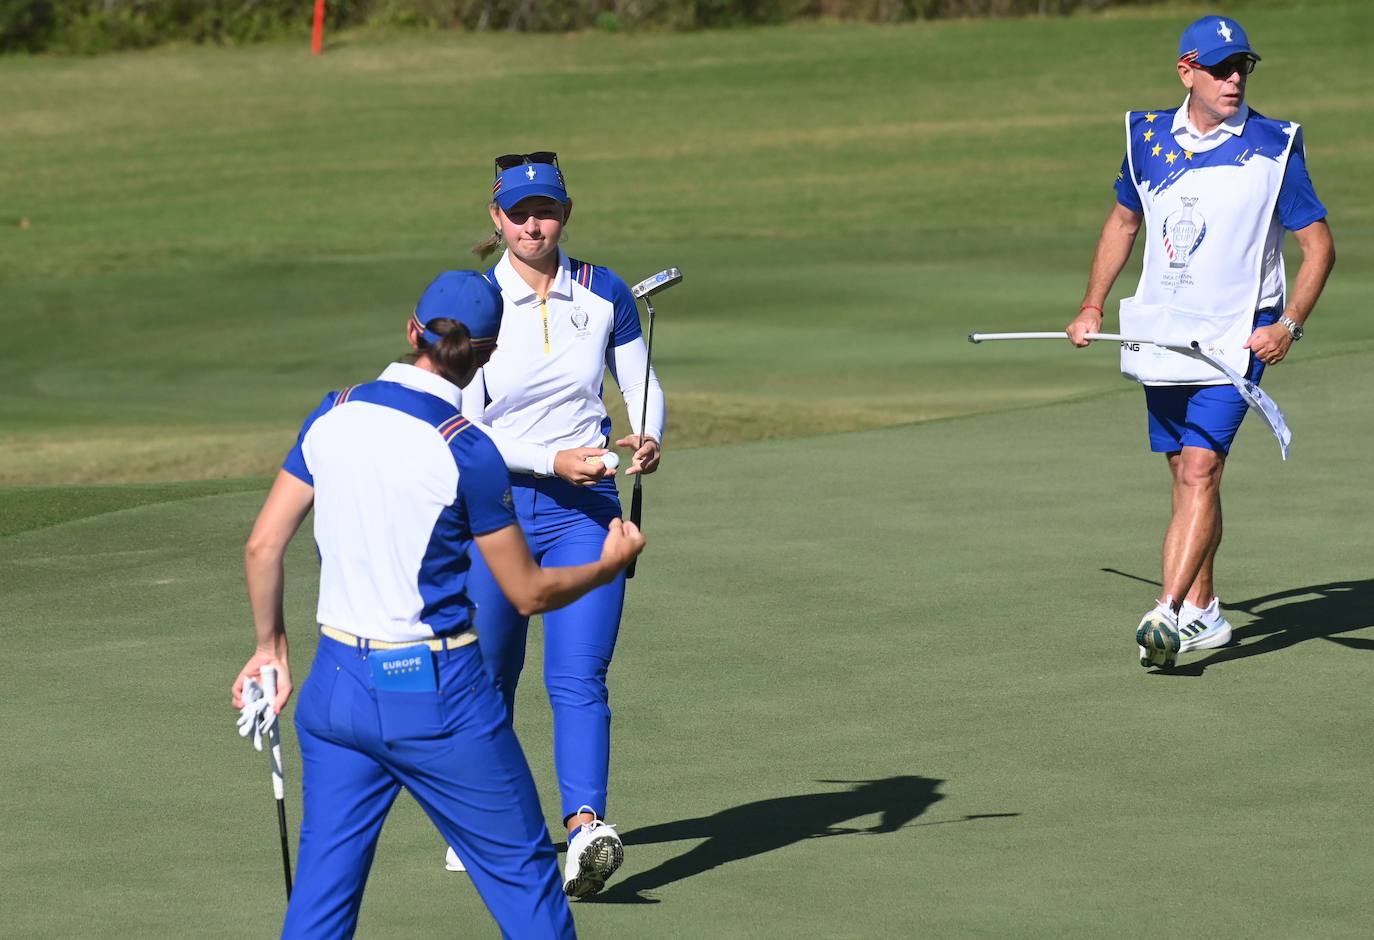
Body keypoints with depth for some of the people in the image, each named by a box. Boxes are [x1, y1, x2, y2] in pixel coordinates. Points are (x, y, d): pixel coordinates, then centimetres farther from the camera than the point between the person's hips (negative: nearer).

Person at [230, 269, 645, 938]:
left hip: (336, 681, 5)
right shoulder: (465, 451, -14)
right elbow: (528, 593, -6)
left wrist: (271, 647, 17)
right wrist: (609, 565, 12)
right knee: (523, 872, 9)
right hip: (435, 694, -5)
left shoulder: (335, 416, 1)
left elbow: (263, 546, 4)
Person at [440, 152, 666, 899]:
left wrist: (649, 439, -11)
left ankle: (585, 829, -28)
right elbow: (464, 430, -10)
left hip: (585, 509, 0)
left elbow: (643, 387, 11)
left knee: (578, 676, -15)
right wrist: (554, 461, -22)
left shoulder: (604, 294, 1)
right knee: (488, 682, 10)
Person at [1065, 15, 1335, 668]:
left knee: (1200, 470, -16)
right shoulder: (1149, 139, 4)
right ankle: (1204, 613, 24)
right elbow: (1124, 221, 20)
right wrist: (1093, 306, 14)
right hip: (1161, 337, 5)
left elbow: (1318, 245, -3)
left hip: (1237, 338, -5)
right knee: (1187, 476, 12)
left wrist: (1289, 325, -15)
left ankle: (1168, 614, -24)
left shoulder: (1274, 147, -8)